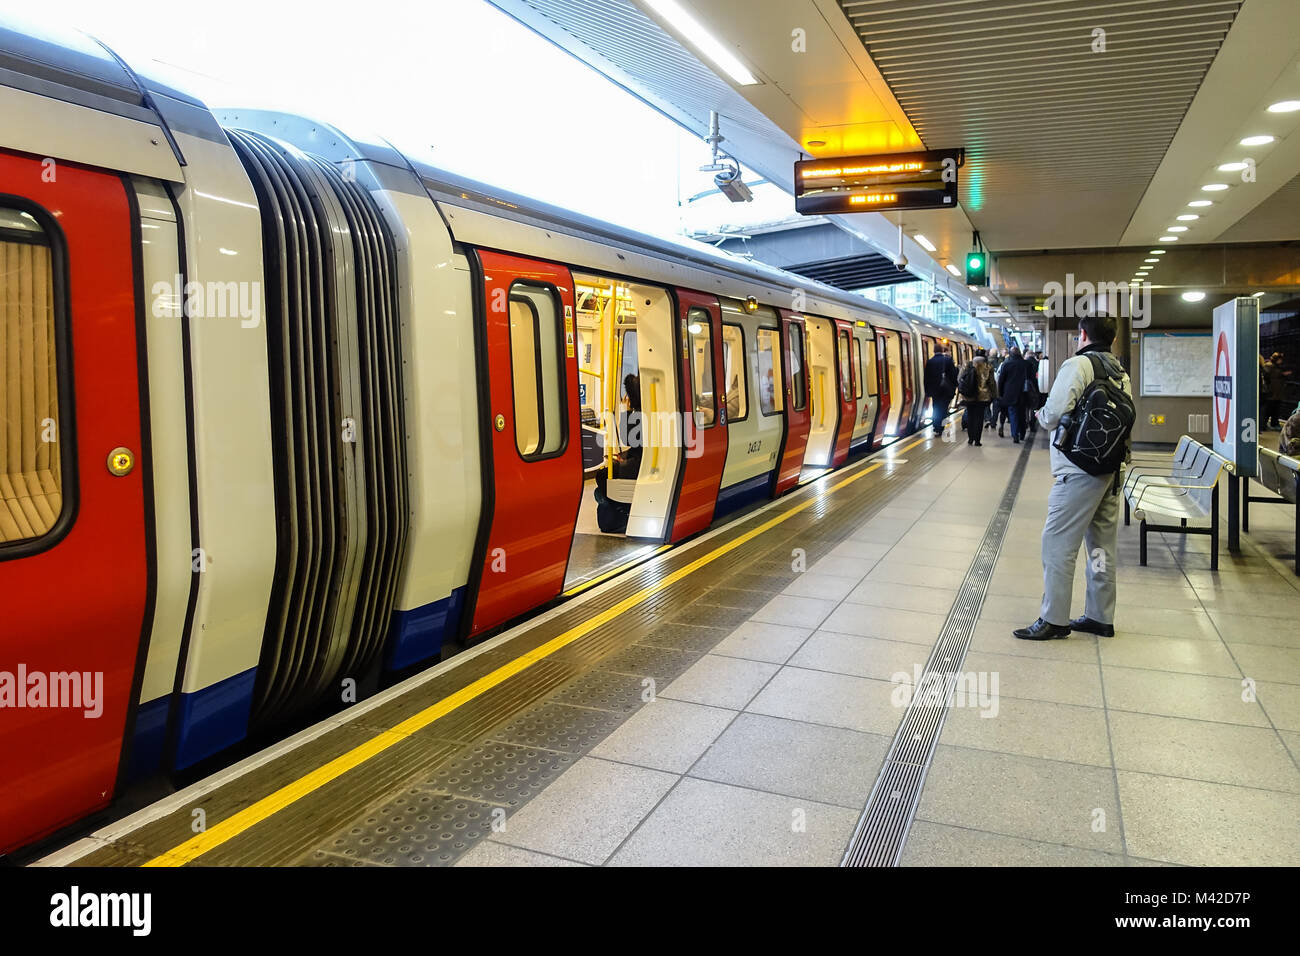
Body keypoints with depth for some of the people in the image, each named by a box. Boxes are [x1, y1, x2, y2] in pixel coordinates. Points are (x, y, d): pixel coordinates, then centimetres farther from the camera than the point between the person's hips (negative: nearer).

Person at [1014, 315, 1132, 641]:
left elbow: (1055, 413, -17)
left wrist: (1041, 416, 3)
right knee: (1102, 545, 14)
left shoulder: (1078, 364, -10)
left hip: (1080, 471, -8)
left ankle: (1054, 620, 0)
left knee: (1058, 544, -3)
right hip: (1112, 470, 8)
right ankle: (1100, 618, 23)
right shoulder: (1122, 374, 13)